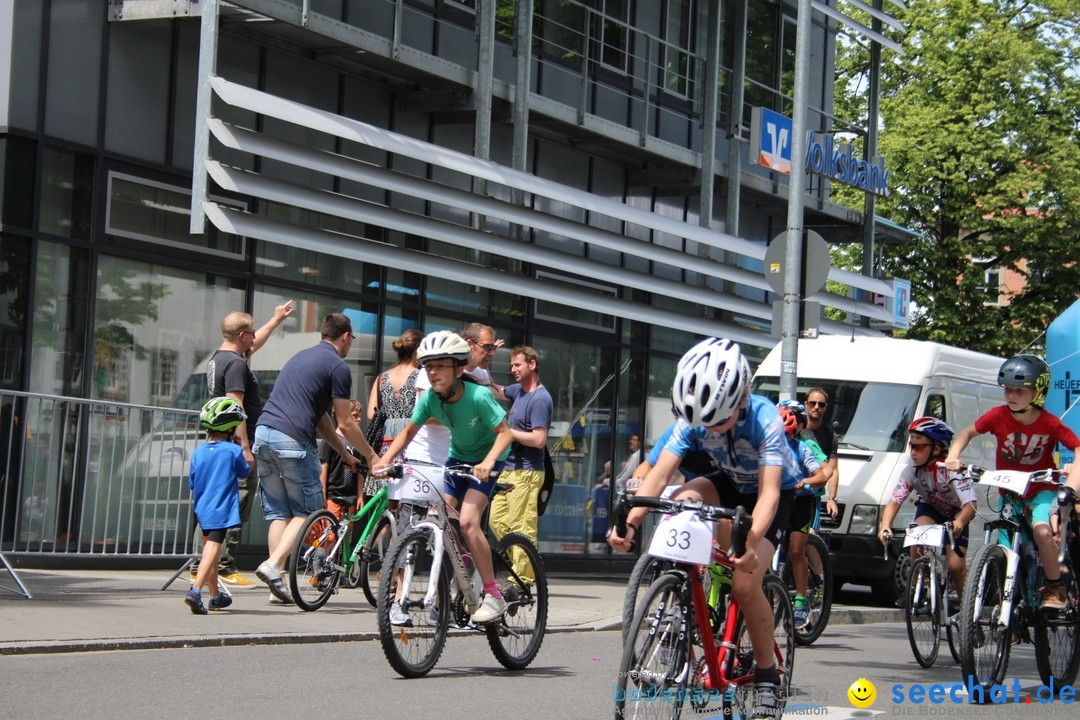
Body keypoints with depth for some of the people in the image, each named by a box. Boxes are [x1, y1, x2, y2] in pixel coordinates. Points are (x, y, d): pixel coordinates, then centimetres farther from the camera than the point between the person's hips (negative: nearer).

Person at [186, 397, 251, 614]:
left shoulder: (198, 452, 5)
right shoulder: (234, 451, -7)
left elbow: (192, 484, 10)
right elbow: (244, 475, 8)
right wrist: (249, 464, 27)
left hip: (202, 509, 6)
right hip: (221, 510, -6)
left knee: (210, 547, 19)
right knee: (213, 550, -13)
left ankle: (216, 596, 32)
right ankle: (195, 590, -30)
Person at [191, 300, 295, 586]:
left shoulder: (217, 358, 16)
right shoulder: (235, 364, -14)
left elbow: (254, 344, 35)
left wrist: (277, 320, 45)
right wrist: (245, 448, -21)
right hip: (236, 445, -10)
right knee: (236, 508, -8)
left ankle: (200, 563, 15)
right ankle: (226, 568, -9)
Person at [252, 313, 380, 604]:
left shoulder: (302, 357, 25)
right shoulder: (338, 366, -1)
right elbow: (346, 424, 1)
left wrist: (345, 454, 32)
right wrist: (371, 456, 15)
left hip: (264, 432, 8)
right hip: (293, 440, -8)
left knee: (278, 512, 12)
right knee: (306, 512, 5)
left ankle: (277, 583, 7)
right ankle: (273, 565, -13)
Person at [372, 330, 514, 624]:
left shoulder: (478, 396, -28)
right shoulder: (430, 398, -13)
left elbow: (505, 432, -25)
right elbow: (409, 431, 0)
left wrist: (488, 461, -41)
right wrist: (386, 458, -14)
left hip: (486, 460, -6)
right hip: (457, 458, 6)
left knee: (467, 521, -23)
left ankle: (493, 596, -15)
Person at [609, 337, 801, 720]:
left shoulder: (764, 419, -34)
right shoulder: (693, 419, -23)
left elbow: (768, 491, -42)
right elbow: (659, 473, -30)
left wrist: (751, 543, -58)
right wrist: (630, 522, -46)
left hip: (775, 495, -4)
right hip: (729, 485, 4)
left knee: (745, 583, -23)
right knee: (682, 500, -31)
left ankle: (767, 678, -4)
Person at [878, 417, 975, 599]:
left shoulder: (952, 470, -32)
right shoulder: (911, 471, -21)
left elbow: (970, 504, -42)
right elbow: (894, 501, -26)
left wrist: (959, 522, -64)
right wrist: (885, 526, -45)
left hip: (956, 515, -3)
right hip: (929, 508, 3)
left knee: (955, 565, -16)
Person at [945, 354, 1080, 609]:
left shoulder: (1050, 424, -18)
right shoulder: (998, 416, -12)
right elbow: (968, 432, 2)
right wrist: (953, 456, -15)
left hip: (1041, 490, -3)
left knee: (1042, 530, -30)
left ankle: (1056, 587, -11)